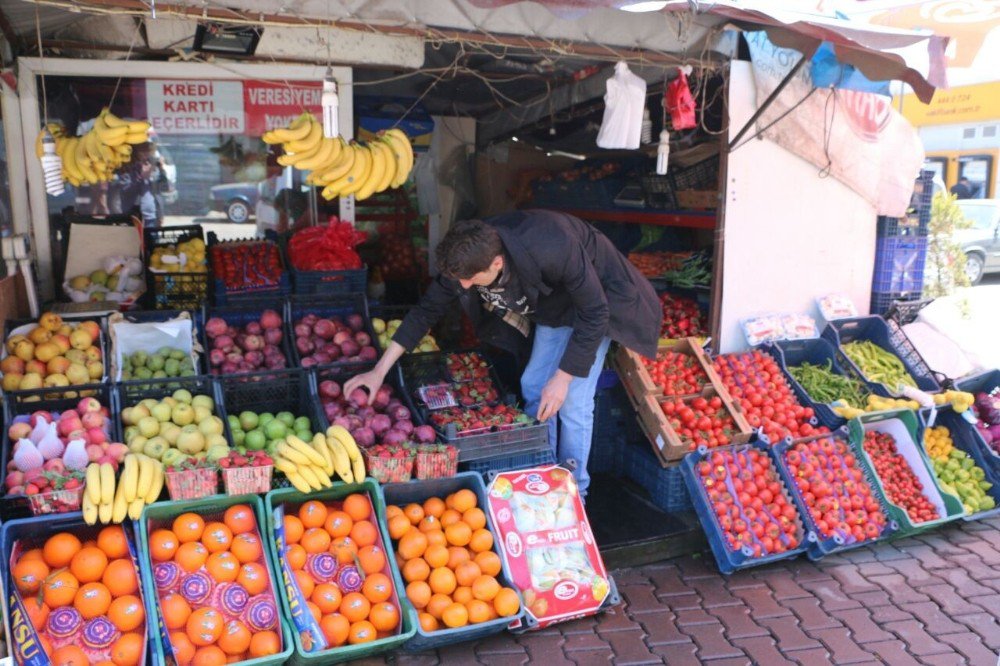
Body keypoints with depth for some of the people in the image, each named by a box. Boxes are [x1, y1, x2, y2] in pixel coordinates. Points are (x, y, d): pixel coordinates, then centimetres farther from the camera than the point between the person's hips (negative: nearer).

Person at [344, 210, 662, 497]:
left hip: (597, 294, -6)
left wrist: (562, 378, -26)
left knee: (573, 400, -10)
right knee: (534, 386, 6)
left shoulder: (553, 250, -43)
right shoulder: (466, 260, -24)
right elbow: (427, 310, -11)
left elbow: (594, 314, -30)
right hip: (554, 300, 6)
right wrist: (379, 371, -12)